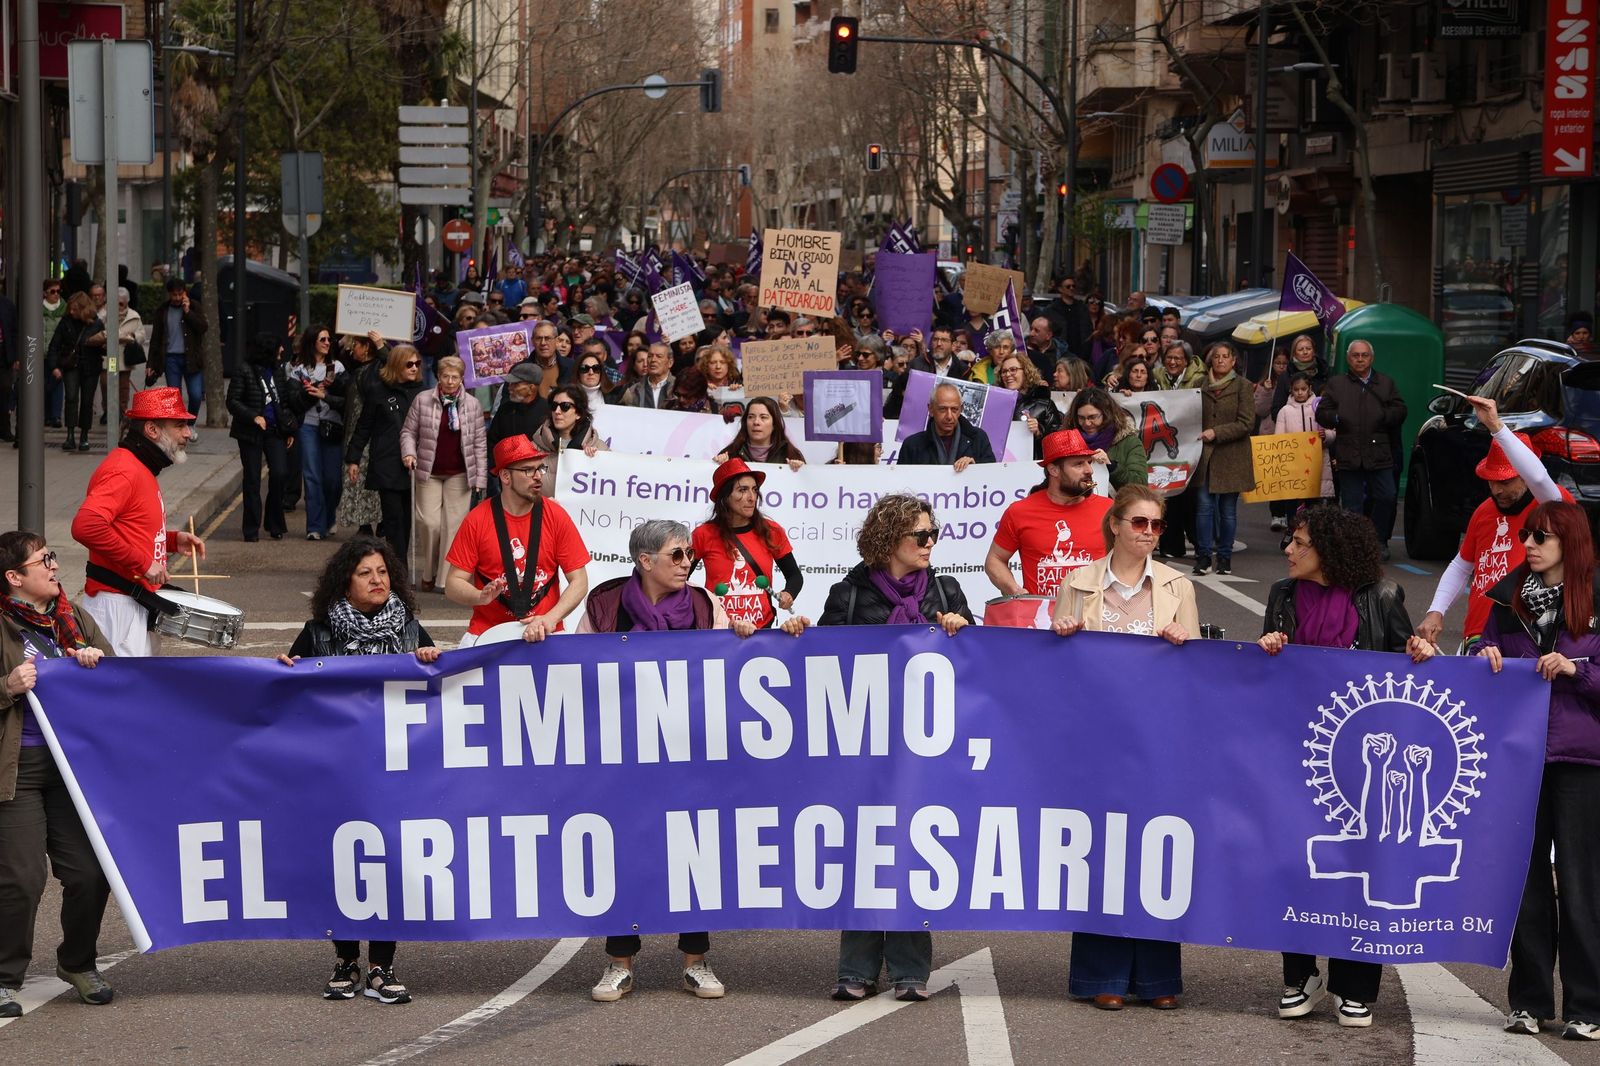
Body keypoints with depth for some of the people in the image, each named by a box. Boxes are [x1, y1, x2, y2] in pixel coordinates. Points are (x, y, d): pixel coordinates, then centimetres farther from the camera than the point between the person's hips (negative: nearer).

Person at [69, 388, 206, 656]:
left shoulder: (142, 470, 17)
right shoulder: (123, 470, -16)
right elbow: (86, 526, -31)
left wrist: (173, 540, 11)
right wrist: (142, 563, -26)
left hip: (137, 602, 11)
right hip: (116, 602, -11)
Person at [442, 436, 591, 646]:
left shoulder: (556, 517, 1)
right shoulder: (477, 520, -2)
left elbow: (579, 582, 1)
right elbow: (453, 584, 0)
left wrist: (550, 619, -14)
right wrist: (481, 597, -21)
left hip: (544, 635, 0)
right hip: (486, 634, 0)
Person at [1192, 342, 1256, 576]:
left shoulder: (1242, 386, -1)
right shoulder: (1201, 386, 8)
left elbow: (1246, 423, -7)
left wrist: (1216, 433, -13)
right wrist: (1198, 435, 1)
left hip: (1231, 458, -2)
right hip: (1204, 456, 2)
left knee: (1228, 510, 3)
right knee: (1204, 506, -4)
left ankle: (1225, 556, 12)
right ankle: (1203, 555, 1)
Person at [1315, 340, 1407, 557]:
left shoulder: (1385, 383, 13)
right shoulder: (1336, 384, 11)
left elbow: (1400, 411, 8)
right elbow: (1321, 414, 8)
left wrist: (1383, 416, -10)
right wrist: (1338, 418, -12)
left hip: (1379, 453, 0)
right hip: (1348, 455, 0)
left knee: (1386, 497, -5)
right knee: (1352, 503, 2)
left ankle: (1380, 541, 12)